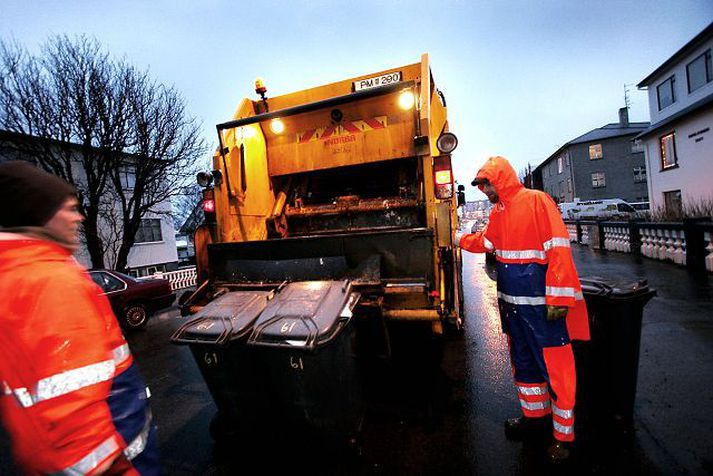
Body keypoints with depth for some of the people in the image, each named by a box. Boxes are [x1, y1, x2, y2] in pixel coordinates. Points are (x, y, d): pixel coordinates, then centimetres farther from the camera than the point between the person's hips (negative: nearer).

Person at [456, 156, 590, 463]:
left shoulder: (536, 200, -13)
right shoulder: (498, 211, 11)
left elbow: (558, 249, -19)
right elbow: (485, 242, 28)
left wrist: (558, 298, -22)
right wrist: (460, 240, 34)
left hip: (541, 304, -8)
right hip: (512, 303, 8)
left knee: (554, 367, 5)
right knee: (523, 363, 20)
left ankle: (562, 437, 23)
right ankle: (535, 415, 40)